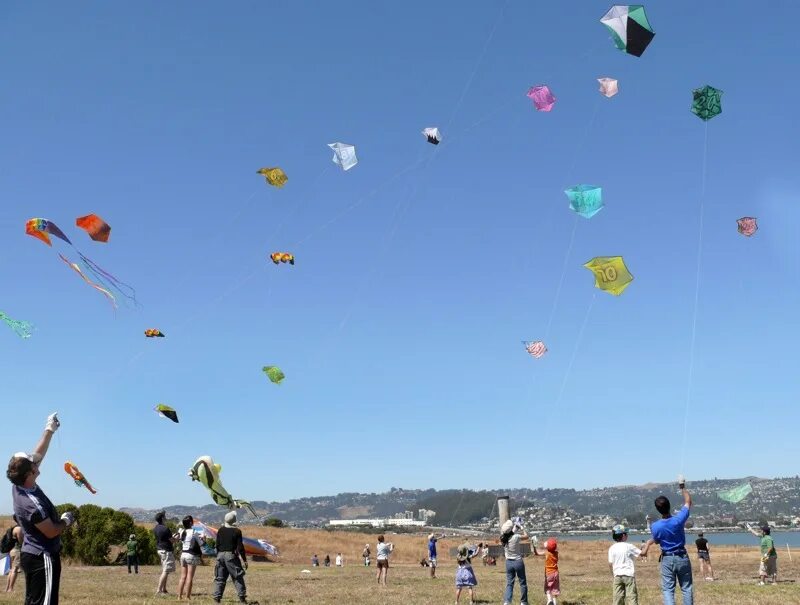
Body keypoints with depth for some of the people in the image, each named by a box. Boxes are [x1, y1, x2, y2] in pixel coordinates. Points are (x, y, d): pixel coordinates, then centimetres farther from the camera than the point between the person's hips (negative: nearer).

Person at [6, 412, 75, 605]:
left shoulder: (19, 486, -2)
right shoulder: (32, 504, -28)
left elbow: (37, 455, 8)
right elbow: (52, 532, -20)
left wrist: (50, 429, 9)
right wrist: (66, 521, -1)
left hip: (31, 554, 10)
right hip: (43, 557, -10)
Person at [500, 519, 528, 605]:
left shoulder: (503, 538, -8)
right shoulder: (516, 537, -21)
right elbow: (526, 536, -3)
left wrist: (515, 528, 16)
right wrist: (521, 528, 11)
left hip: (508, 562, 4)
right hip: (518, 562, -4)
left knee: (509, 583, 9)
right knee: (523, 583, 12)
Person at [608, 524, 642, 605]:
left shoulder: (612, 548, 0)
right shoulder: (629, 546, -8)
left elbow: (610, 564, 1)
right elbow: (642, 553, -1)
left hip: (617, 575, 3)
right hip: (629, 574, -3)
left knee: (618, 597, 9)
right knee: (632, 595, 1)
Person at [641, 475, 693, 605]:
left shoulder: (655, 526, -17)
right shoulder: (679, 520, -19)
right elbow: (688, 502, -4)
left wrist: (648, 543, 24)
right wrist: (683, 487, 7)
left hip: (667, 559, -1)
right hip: (682, 557, 1)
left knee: (668, 589, 4)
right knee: (687, 588, 14)